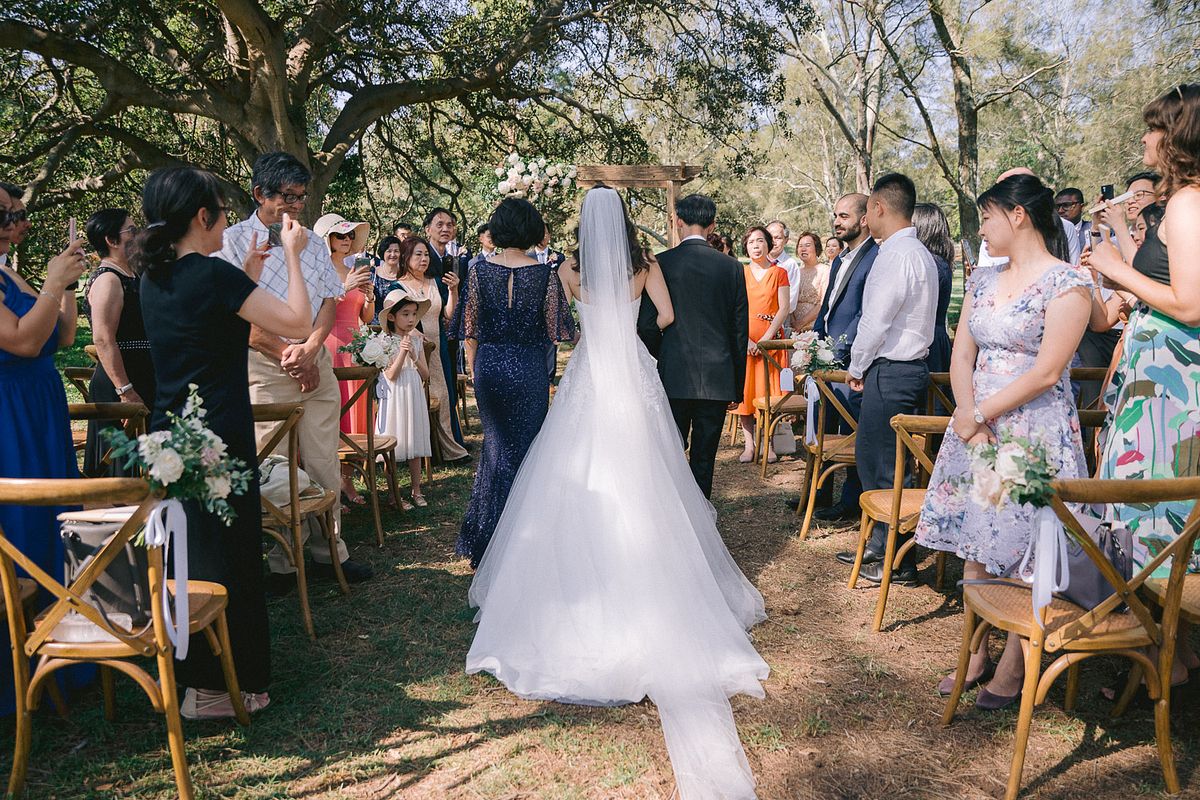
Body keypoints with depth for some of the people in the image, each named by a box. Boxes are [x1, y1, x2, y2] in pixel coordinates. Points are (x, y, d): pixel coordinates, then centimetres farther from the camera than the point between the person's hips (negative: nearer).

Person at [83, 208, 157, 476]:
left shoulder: (133, 276, 14)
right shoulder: (107, 280, -15)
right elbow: (103, 340, -23)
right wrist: (126, 391, -26)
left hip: (143, 382, 10)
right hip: (122, 386, -10)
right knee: (121, 467, -3)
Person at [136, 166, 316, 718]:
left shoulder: (155, 277, 8)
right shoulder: (212, 274, -18)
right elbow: (297, 324, -18)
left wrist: (249, 273, 19)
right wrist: (291, 255, -8)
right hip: (217, 439, -9)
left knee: (192, 555, 20)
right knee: (226, 558, 3)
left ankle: (195, 673, 34)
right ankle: (223, 687, 15)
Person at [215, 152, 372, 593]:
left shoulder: (312, 242, 14)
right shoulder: (234, 242, -3)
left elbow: (329, 300, 9)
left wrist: (309, 348, -7)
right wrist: (287, 353, -10)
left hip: (317, 364, 5)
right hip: (265, 369, -5)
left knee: (324, 465, 7)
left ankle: (328, 552, 19)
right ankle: (281, 563, 10)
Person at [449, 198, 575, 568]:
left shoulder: (480, 270, -4)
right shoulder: (545, 274, -10)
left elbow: (469, 328, 1)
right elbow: (557, 331, -7)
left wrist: (473, 367, 14)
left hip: (488, 365, 3)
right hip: (528, 368, -3)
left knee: (496, 444, 19)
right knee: (522, 448, 10)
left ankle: (483, 540, 28)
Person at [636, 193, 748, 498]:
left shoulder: (660, 263, -4)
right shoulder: (731, 266, 1)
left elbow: (647, 325, -3)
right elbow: (741, 329, 4)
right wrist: (737, 385, 12)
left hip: (674, 378, -1)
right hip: (718, 378, 1)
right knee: (704, 459, 8)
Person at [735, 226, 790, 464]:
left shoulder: (779, 273, 7)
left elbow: (784, 308, -1)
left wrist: (766, 337, -12)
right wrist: (745, 338, -11)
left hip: (771, 338, -1)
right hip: (743, 339, 1)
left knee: (769, 390, -2)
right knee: (745, 390, -2)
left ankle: (768, 443, 5)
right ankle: (749, 444, 2)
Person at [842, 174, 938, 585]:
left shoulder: (896, 255, -17)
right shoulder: (919, 253, 15)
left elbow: (875, 322, -18)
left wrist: (857, 367, -4)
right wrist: (865, 365, 13)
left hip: (890, 372, -10)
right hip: (910, 364, 10)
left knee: (882, 465, 0)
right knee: (871, 456, 17)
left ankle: (896, 561, 10)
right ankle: (881, 545, 28)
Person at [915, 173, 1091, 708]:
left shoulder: (1068, 282, -9)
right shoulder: (983, 280, 12)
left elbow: (1046, 372, -16)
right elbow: (962, 356, 7)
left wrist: (980, 415, -13)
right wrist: (968, 415, -9)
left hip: (1036, 435, -6)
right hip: (976, 428, 6)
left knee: (1024, 553, 0)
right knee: (975, 546, 10)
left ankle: (1012, 669, 15)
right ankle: (976, 657, 22)